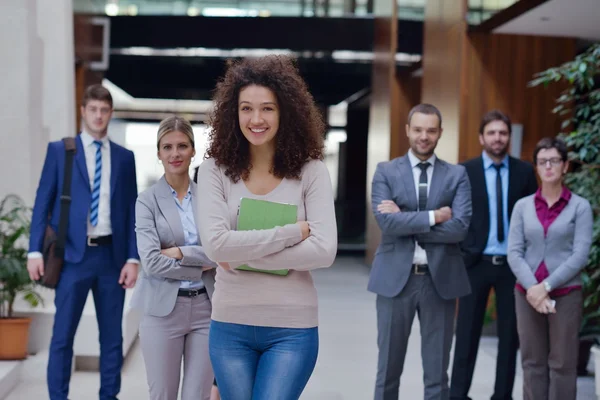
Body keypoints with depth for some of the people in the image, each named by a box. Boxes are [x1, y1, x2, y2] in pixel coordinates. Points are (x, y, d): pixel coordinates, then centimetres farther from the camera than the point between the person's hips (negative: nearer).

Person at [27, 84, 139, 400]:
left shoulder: (124, 157, 10)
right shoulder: (59, 150, 5)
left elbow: (131, 210, 8)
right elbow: (43, 202, 2)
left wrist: (132, 258, 0)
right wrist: (36, 250, -7)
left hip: (112, 255, 2)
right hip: (73, 255, -2)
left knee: (112, 335, 8)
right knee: (62, 335, 0)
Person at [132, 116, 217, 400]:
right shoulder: (147, 201, -2)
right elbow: (151, 261, -12)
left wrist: (180, 253, -13)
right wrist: (203, 265, -10)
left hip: (206, 307, 2)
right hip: (163, 310, -2)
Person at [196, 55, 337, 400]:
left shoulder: (310, 171, -5)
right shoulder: (215, 169, -3)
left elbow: (324, 250, -14)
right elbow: (216, 244, -15)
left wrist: (243, 254, -15)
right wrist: (292, 232, -14)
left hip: (292, 328, -1)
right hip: (230, 325, 2)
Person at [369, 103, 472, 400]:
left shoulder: (457, 175, 5)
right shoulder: (386, 171, 3)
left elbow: (460, 228, -10)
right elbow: (386, 222, -12)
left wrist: (405, 220, -11)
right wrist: (433, 216, -13)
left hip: (440, 279, 1)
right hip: (396, 278, 0)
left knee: (437, 373, 8)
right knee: (389, 369, 8)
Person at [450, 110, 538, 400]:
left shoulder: (525, 171, 3)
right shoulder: (465, 171, 0)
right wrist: (463, 251, -6)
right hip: (476, 262, -1)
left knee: (510, 334, 8)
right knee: (467, 333, 4)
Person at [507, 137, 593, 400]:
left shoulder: (580, 207, -1)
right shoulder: (522, 206, 6)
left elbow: (580, 255, -9)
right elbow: (514, 253, 0)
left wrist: (546, 286, -14)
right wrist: (532, 288, -14)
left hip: (565, 295, -2)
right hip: (527, 294, 3)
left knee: (562, 364, 2)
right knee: (532, 363, 8)